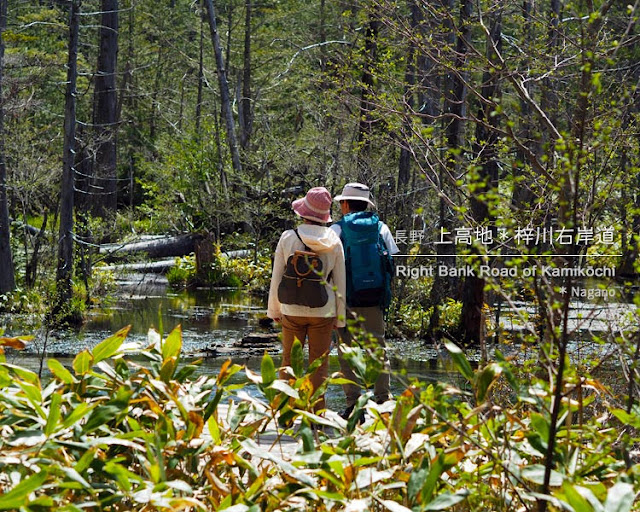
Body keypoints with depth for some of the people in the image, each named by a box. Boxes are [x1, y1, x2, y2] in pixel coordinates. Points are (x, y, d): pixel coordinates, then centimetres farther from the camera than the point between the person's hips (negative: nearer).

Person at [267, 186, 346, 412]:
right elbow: (340, 282, 3)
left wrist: (274, 309, 11)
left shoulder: (288, 238, -6)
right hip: (323, 311, 0)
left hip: (292, 309, 0)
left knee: (289, 360, 10)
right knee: (319, 364, 5)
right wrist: (340, 317, 12)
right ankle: (317, 414, 4)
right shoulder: (334, 242, -2)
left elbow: (276, 277, -1)